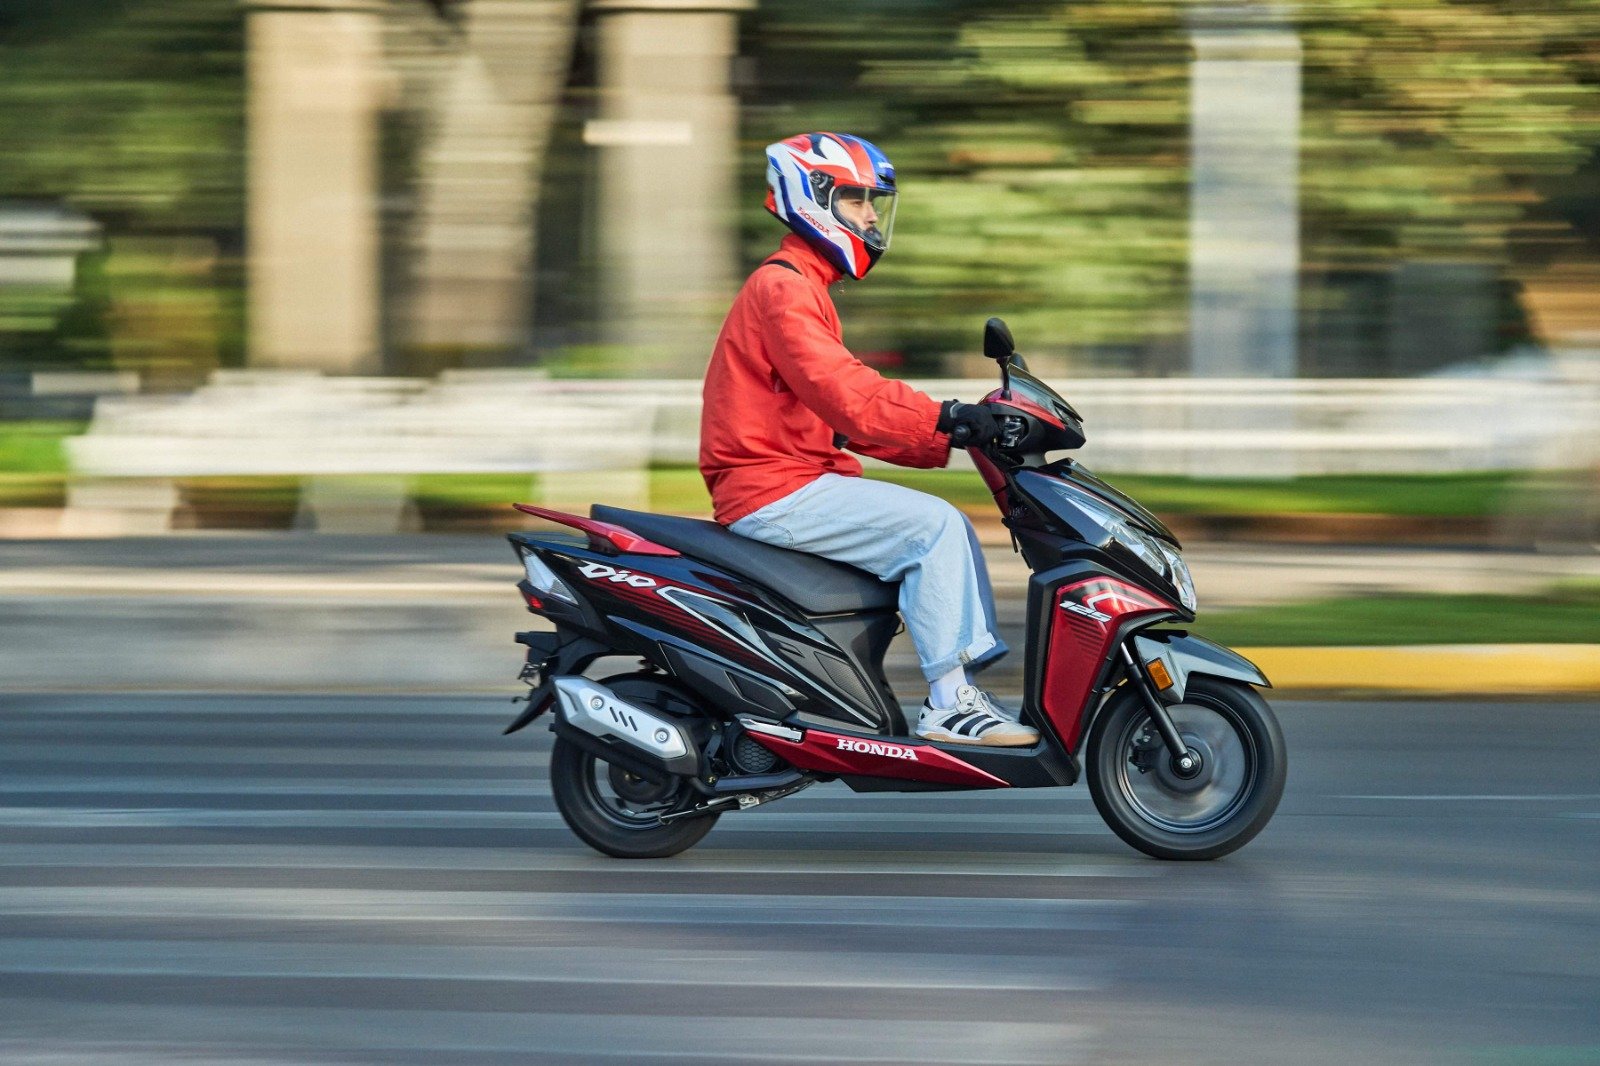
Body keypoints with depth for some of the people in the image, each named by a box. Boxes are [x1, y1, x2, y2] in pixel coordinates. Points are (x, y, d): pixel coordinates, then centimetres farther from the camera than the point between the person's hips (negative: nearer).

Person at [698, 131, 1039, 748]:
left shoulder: (805, 291, 22)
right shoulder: (781, 289, -11)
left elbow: (848, 415, 20)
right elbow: (842, 394, -25)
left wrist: (951, 442, 9)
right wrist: (944, 417, -29)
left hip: (800, 483, 11)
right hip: (772, 493, -11)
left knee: (948, 530, 6)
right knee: (933, 525, -19)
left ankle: (967, 688, 0)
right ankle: (947, 704, -20)